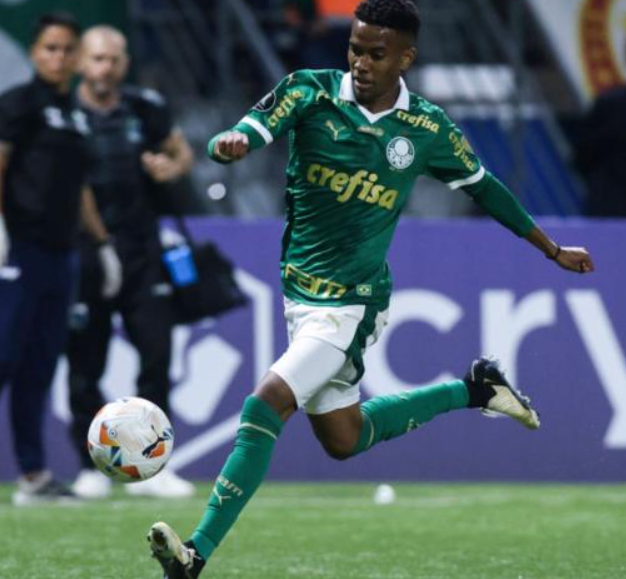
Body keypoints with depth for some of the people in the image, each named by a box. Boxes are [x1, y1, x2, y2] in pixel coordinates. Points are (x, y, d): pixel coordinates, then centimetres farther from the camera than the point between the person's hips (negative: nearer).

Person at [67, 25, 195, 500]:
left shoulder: (146, 109, 4)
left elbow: (182, 152, 18)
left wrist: (170, 168, -5)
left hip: (141, 251, 3)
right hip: (84, 256, -3)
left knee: (157, 353, -2)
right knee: (85, 363, -1)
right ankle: (92, 467, 10)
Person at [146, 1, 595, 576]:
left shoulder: (429, 130, -6)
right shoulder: (311, 92, -7)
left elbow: (483, 187, 12)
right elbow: (244, 135, -19)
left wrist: (552, 249, 21)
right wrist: (229, 142, -45)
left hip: (352, 304, -4)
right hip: (299, 293, 4)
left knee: (266, 404, -22)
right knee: (345, 439, 17)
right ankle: (473, 390, 38)